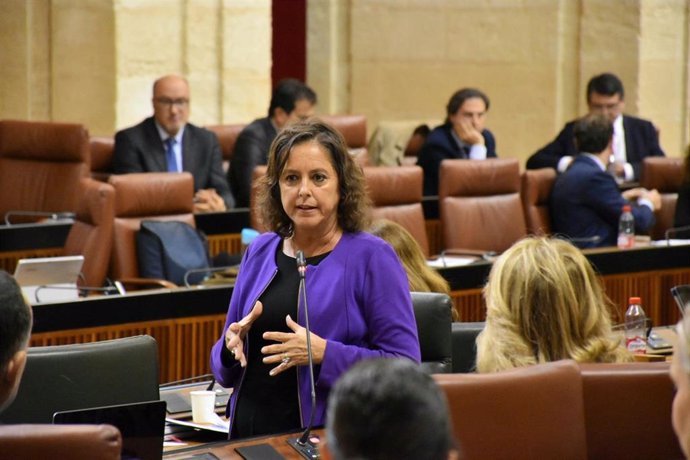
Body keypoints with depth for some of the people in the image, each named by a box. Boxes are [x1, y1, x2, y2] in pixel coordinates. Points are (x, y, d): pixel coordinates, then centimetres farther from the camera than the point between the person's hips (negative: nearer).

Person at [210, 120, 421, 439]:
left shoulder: (373, 257, -1)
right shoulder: (260, 252, 14)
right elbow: (224, 372, 21)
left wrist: (324, 354, -17)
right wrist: (232, 345, -1)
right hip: (246, 433, 4)